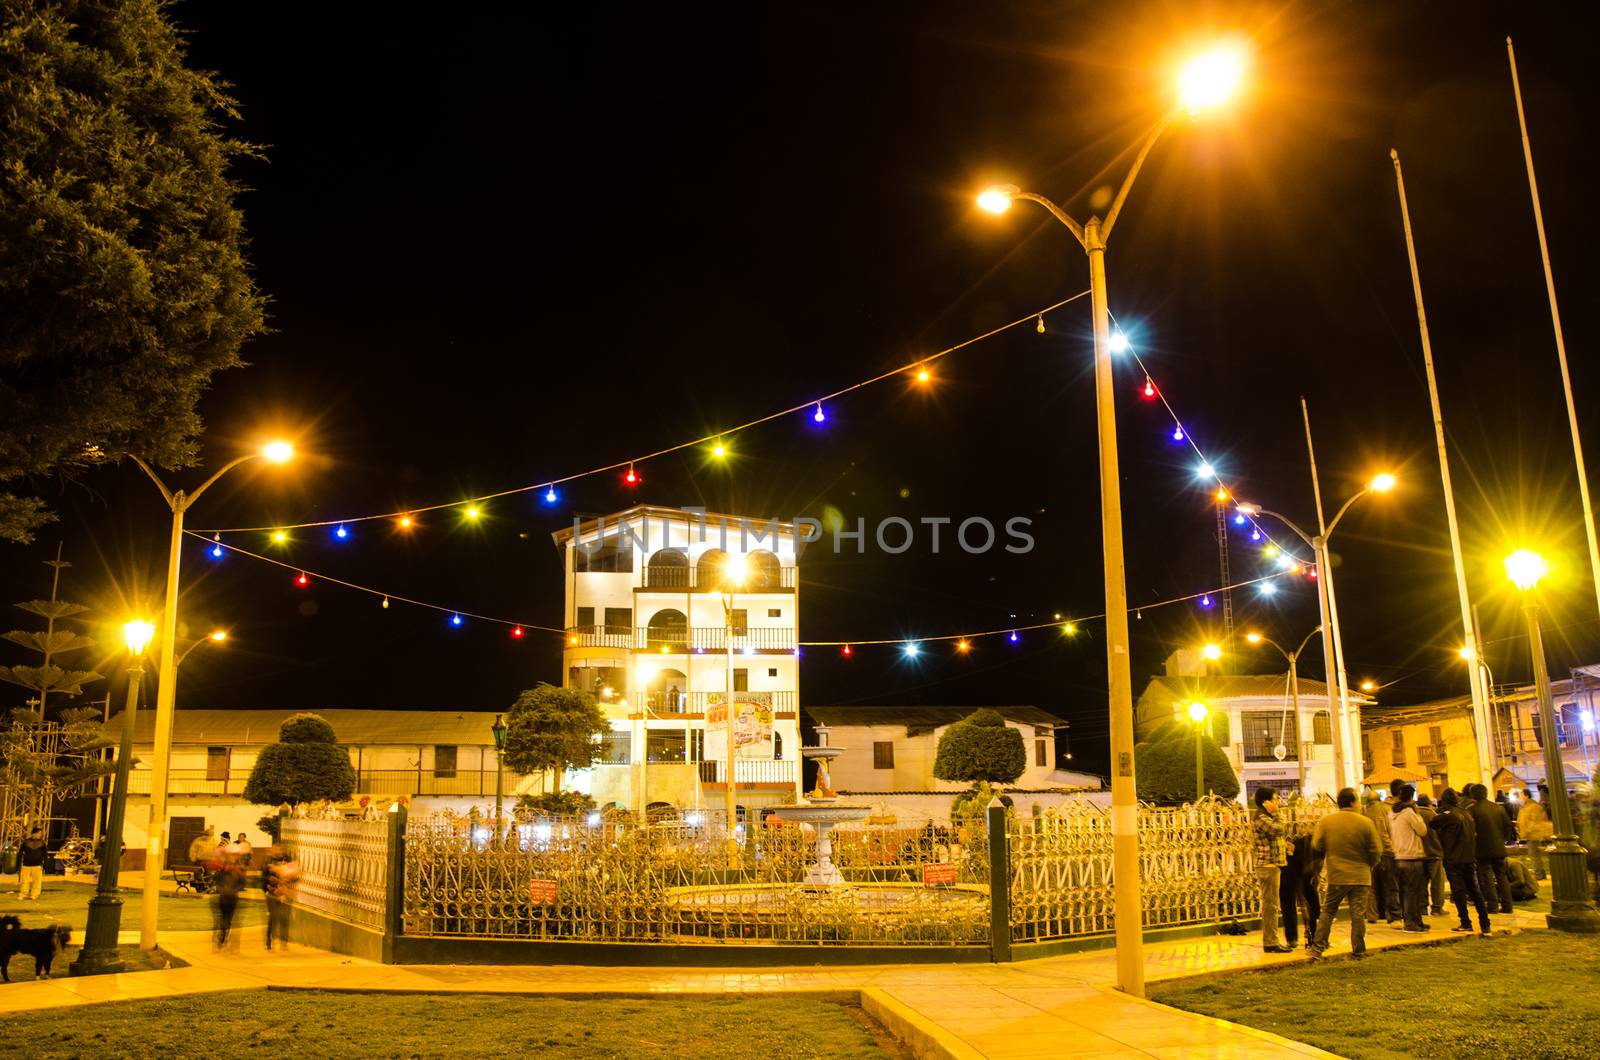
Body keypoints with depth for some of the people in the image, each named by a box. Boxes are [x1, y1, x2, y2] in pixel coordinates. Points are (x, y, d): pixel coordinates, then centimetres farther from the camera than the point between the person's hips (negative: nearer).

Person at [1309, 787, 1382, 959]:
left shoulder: (1326, 821, -5)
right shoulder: (1366, 822, -7)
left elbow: (1317, 846, -1)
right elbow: (1376, 851, -4)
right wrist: (1368, 865, 15)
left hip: (1336, 876, 1)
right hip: (1361, 876, -1)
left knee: (1327, 912, 9)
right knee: (1358, 914, 7)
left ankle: (1317, 949, 8)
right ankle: (1358, 950, 11)